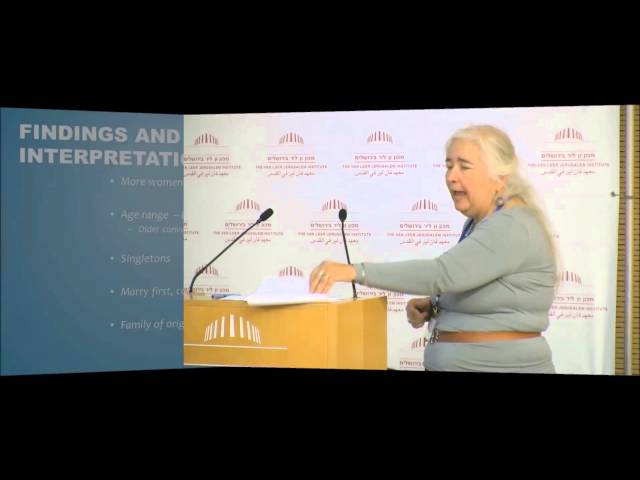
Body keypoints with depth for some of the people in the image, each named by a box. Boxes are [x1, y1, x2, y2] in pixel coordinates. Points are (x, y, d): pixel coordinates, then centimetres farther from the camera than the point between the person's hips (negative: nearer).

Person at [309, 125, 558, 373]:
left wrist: (354, 271, -30)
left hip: (500, 366, -8)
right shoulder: (479, 222, 13)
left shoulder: (512, 226, -16)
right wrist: (433, 306, 2)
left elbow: (443, 273, -27)